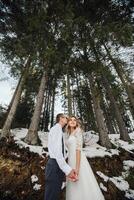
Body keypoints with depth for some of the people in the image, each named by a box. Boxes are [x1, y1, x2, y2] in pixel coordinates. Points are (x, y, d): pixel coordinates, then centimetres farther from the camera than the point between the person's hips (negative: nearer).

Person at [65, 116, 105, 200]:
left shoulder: (78, 131, -5)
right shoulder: (69, 135, 18)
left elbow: (79, 148, -15)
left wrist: (77, 168, -21)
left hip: (79, 161, -8)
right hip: (71, 161, 8)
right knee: (74, 190, 13)